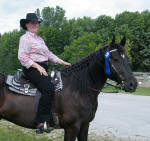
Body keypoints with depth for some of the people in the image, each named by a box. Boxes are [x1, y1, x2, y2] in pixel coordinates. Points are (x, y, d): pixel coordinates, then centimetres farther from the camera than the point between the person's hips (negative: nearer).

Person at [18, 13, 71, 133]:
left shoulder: (40, 39, 25)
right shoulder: (25, 38, -2)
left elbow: (49, 54, 27)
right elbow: (22, 57, -12)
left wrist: (62, 62, 18)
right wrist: (38, 66, -20)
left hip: (43, 68, 10)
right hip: (32, 69, -9)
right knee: (49, 88, -28)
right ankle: (41, 122, -27)